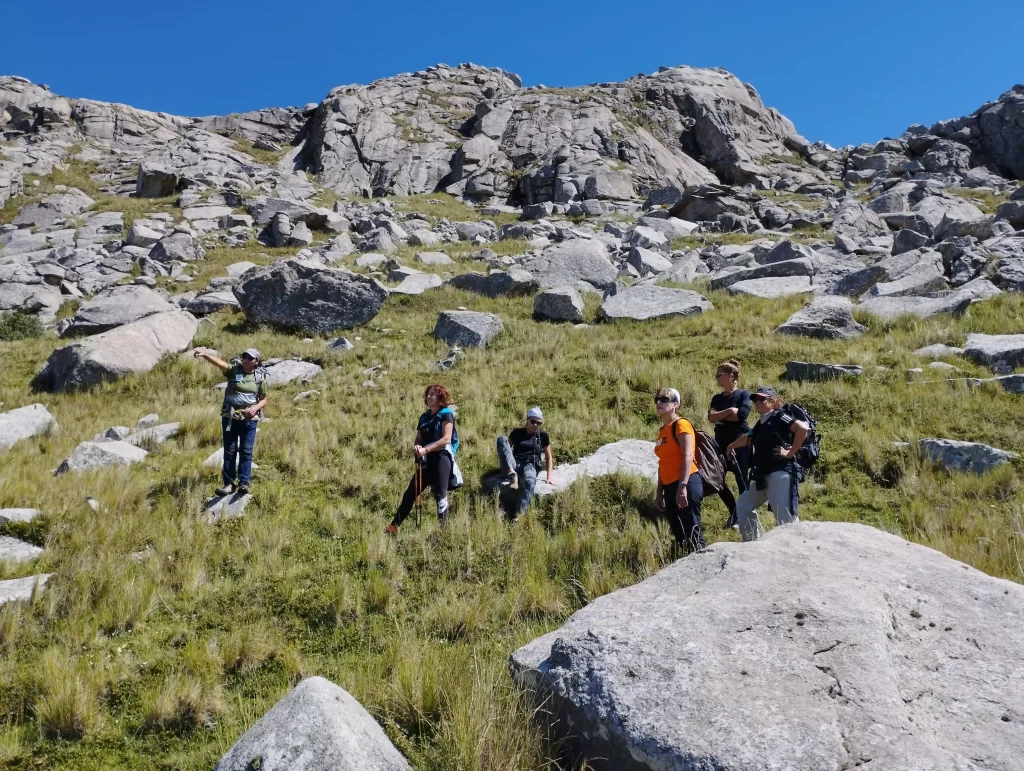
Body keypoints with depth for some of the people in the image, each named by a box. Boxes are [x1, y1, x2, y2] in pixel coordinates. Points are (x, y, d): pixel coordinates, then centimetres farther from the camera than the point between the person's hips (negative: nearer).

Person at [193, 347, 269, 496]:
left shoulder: (260, 377, 1)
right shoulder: (233, 369, -2)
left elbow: (264, 400, 9)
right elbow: (219, 362, -22)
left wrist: (256, 408, -12)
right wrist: (204, 354, -41)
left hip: (249, 419, 0)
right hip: (230, 417, 0)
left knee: (246, 451, -2)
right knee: (229, 451, 3)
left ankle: (244, 483, 1)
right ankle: (229, 484, 7)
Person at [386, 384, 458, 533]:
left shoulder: (446, 414, -3)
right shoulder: (424, 416, 18)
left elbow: (446, 439, -15)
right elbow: (418, 438, 17)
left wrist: (425, 450, -19)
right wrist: (416, 447, -8)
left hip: (441, 458, -7)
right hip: (426, 461, 7)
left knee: (440, 495, -6)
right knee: (410, 492, 4)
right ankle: (394, 526, 6)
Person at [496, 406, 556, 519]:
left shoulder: (543, 435, 12)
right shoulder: (517, 433, 14)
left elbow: (548, 457, 14)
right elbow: (506, 447, 12)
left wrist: (550, 476, 3)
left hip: (530, 466, -2)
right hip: (514, 465, 2)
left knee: (530, 482, -42)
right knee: (501, 439, -24)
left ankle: (520, 514, -57)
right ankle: (512, 475, -37)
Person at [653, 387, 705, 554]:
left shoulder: (681, 424, -5)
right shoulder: (662, 431, 18)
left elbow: (688, 456, -16)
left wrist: (682, 486, -24)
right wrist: (660, 494, 20)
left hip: (686, 485, -9)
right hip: (670, 488, 9)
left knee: (693, 534, -9)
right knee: (680, 536, 11)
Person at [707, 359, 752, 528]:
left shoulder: (743, 394, -3)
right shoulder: (717, 398, 12)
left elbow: (741, 415, -18)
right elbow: (711, 417, -5)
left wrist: (720, 416, -6)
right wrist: (729, 411, -19)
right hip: (721, 443, 6)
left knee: (741, 479, -1)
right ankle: (734, 511, 25)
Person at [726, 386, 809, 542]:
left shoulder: (779, 417, -6)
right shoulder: (760, 424, 18)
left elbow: (803, 428, -20)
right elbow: (748, 438, 38)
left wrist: (791, 452, -17)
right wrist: (732, 446, 49)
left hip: (780, 473, -10)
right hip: (763, 475, 10)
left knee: (784, 517, -15)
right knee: (742, 506, 15)